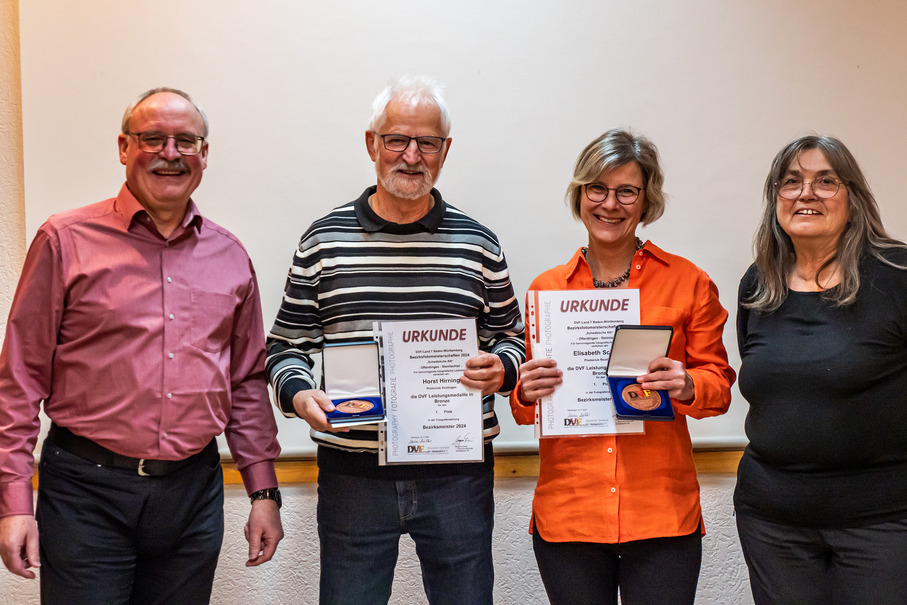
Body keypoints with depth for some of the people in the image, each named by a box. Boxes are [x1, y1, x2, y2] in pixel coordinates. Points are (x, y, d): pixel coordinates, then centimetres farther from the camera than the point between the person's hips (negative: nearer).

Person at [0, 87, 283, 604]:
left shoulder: (230, 257, 8)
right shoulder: (67, 241, -2)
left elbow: (248, 382, 13)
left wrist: (264, 491, 10)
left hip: (194, 491, 4)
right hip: (86, 489, -3)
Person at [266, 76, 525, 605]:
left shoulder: (478, 243, 6)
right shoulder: (324, 240, 4)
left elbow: (511, 337, 13)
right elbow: (286, 344, 6)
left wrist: (501, 368, -9)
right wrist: (299, 393, -13)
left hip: (457, 475, 1)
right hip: (352, 474, 0)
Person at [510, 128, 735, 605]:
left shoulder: (688, 282, 4)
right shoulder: (545, 288, 8)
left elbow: (719, 383, 7)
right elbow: (525, 406, 13)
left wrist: (686, 387, -14)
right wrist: (527, 393, -10)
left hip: (662, 512, -1)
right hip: (566, 513, 1)